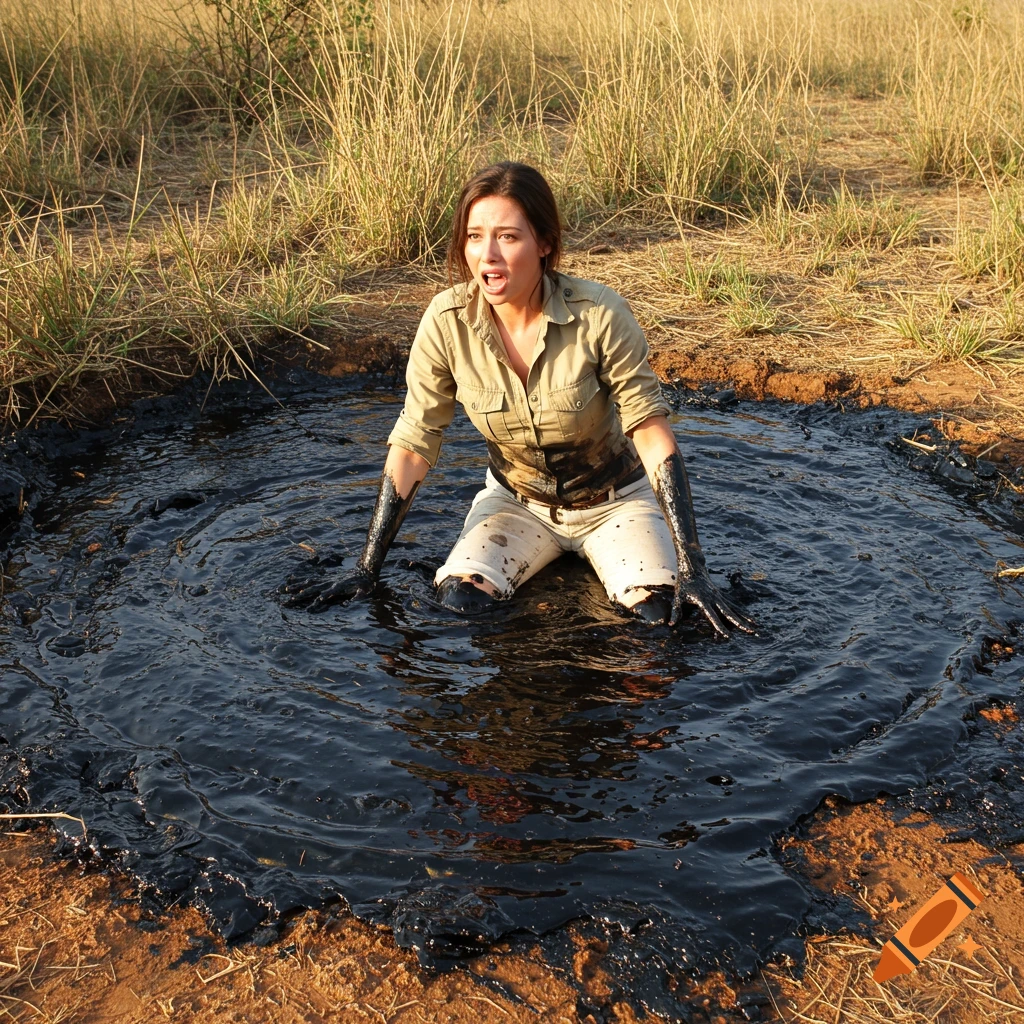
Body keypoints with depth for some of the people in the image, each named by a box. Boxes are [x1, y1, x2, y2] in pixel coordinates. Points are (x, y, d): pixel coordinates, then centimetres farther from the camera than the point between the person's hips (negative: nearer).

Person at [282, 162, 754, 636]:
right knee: (458, 601, -22)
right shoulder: (447, 321, -19)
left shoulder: (599, 314, -25)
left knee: (660, 614, -22)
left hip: (614, 500, -1)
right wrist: (365, 570, -13)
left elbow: (652, 432, -21)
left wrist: (692, 568, -25)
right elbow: (412, 445, -13)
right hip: (516, 501, 2)